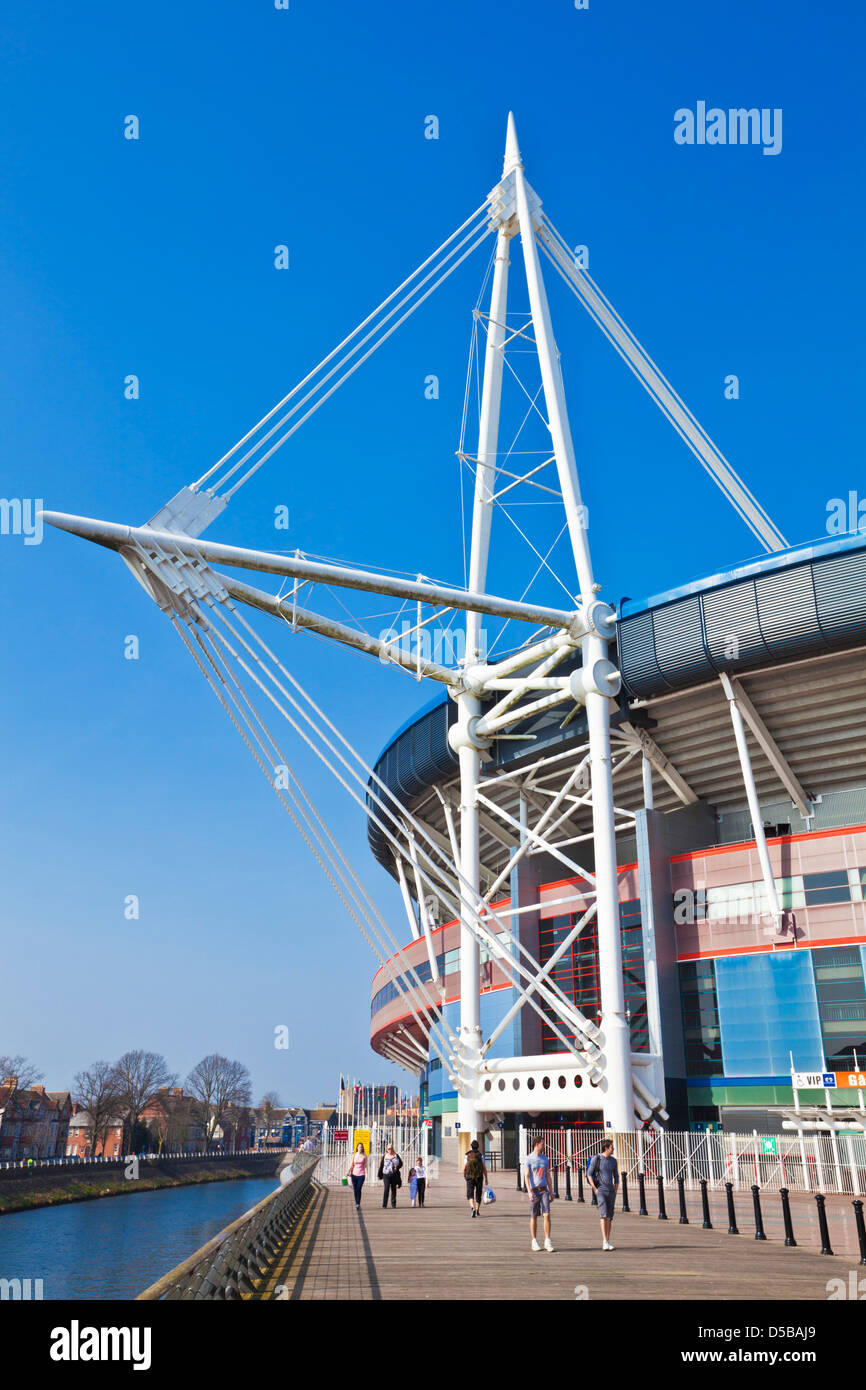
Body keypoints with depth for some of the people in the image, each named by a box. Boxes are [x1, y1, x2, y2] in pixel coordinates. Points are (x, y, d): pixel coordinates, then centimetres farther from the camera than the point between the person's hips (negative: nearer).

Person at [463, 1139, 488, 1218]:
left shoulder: (467, 1155, -2)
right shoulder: (481, 1155, -1)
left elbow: (464, 1168, -2)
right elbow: (484, 1168, -4)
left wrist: (464, 1175, 17)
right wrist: (486, 1178, 3)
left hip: (470, 1177, -1)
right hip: (479, 1177, 1)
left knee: (470, 1195, 0)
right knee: (478, 1194, 17)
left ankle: (472, 1208, -24)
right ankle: (477, 1210, 21)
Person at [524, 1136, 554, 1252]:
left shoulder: (545, 1158, 13)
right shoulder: (529, 1159, -3)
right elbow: (527, 1176, -8)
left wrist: (550, 1191, 15)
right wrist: (529, 1192, -17)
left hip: (544, 1190, 4)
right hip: (534, 1190, -4)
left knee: (547, 1215, -8)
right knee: (533, 1217, 3)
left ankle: (547, 1241, -4)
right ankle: (534, 1242, 14)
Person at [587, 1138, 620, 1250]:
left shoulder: (613, 1160, 10)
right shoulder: (596, 1158, -6)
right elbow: (589, 1174, -4)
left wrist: (615, 1190, 9)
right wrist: (594, 1188, -10)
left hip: (611, 1191, 5)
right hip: (600, 1190, -5)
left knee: (609, 1217, 6)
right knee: (604, 1214, -16)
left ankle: (608, 1242, 14)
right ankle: (605, 1242, -18)